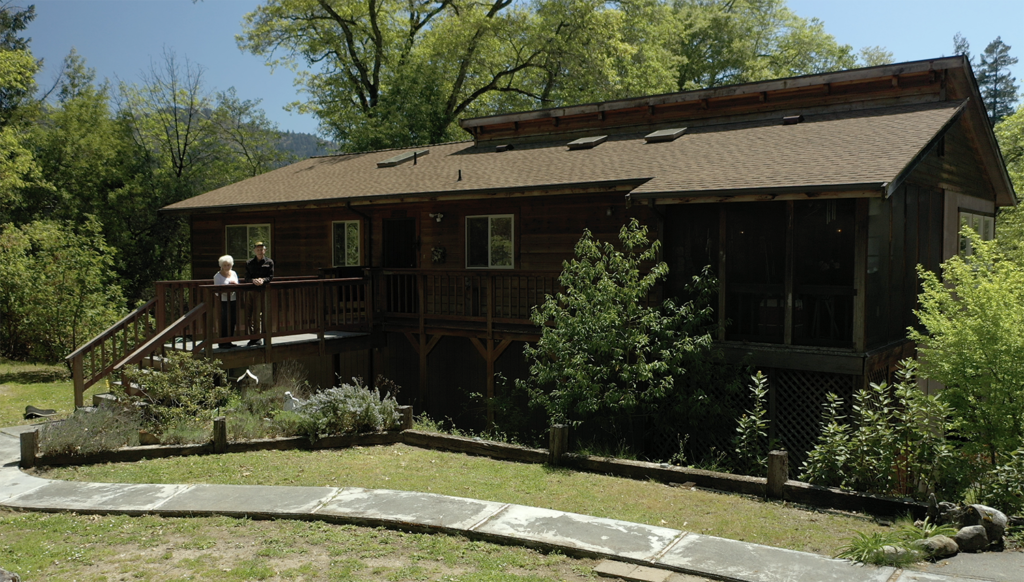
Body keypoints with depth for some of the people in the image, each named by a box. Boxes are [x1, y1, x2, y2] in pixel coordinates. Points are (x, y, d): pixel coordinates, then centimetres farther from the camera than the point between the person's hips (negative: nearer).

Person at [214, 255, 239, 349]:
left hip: (233, 300, 5)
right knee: (224, 322, -6)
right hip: (223, 301, -5)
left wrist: (235, 284, -6)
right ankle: (222, 343, 0)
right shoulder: (217, 276, -2)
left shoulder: (234, 274, 14)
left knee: (232, 321, 6)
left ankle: (229, 341, 16)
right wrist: (225, 291, -23)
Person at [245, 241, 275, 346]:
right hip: (250, 291, 2)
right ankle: (253, 337, 12)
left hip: (262, 291, -2)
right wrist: (253, 280, -17)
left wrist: (263, 280, -19)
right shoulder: (249, 263, 11)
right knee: (250, 315, 2)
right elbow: (246, 278, 4)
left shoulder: (269, 262, 7)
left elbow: (271, 277, 1)